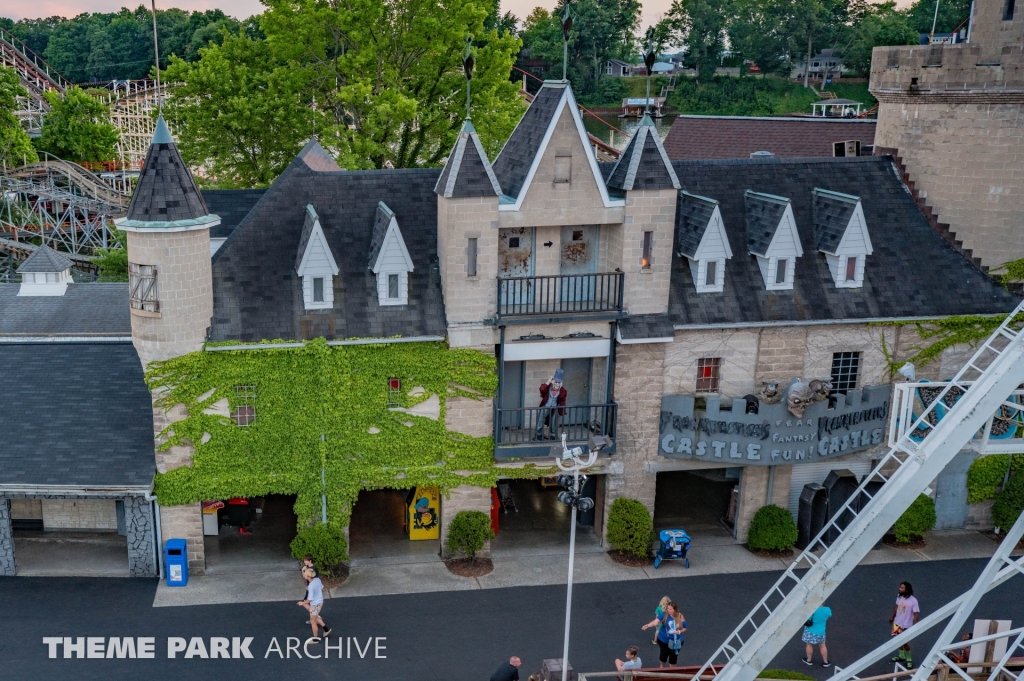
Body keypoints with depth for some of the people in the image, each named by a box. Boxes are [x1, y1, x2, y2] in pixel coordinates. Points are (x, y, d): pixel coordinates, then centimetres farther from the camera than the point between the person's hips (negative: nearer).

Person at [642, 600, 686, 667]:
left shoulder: (680, 617, -14)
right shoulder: (665, 615, -17)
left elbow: (685, 629, -4)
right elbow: (656, 621, -31)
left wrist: (679, 631, -26)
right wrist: (648, 625, -48)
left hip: (676, 641, 0)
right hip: (664, 640, 0)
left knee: (673, 657, 13)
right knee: (663, 655, 19)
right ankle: (661, 668, 47)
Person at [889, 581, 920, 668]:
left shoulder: (913, 601, -25)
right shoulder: (899, 596, -8)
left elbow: (916, 614, -19)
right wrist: (892, 617, 19)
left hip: (906, 625, -6)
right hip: (897, 623, 6)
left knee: (905, 642, 2)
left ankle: (909, 659, 23)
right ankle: (901, 656, 39)